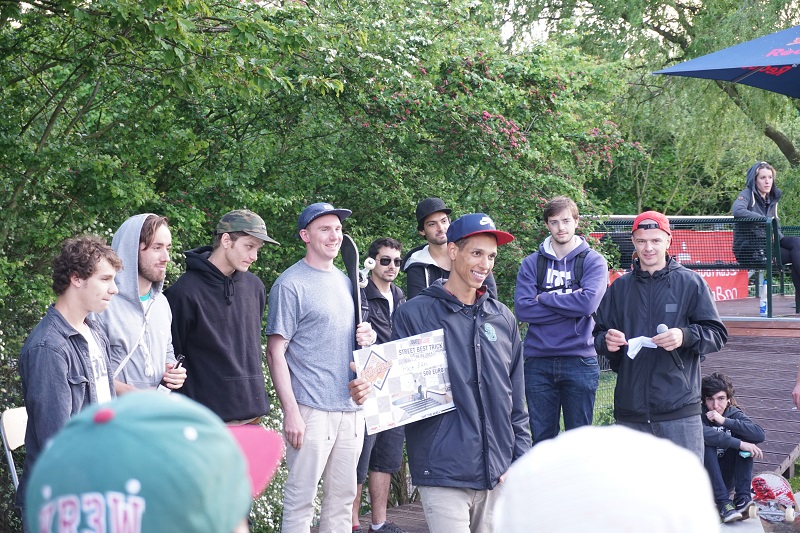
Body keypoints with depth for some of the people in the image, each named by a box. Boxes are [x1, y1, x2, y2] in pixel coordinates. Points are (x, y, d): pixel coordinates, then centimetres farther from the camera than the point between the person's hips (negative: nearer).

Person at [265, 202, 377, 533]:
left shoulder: (346, 282, 15)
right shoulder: (290, 284, -6)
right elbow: (276, 353, -10)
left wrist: (367, 338, 2)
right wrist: (291, 412, -17)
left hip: (351, 408, 7)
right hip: (311, 410, -7)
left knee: (343, 497, 12)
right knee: (301, 499, -3)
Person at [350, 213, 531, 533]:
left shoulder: (503, 319, 11)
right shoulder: (415, 314, -2)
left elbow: (516, 400, 14)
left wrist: (520, 460, 8)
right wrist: (370, 394, -22)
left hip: (497, 473, 5)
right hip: (443, 471, -5)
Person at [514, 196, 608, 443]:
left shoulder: (593, 261, 3)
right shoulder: (531, 263, 8)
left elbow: (589, 302, -15)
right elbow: (522, 309, -6)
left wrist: (544, 298, -7)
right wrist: (569, 303, -10)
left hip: (579, 361, -2)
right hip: (538, 362, 2)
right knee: (541, 438, 7)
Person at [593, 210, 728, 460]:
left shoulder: (690, 283, 4)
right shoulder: (620, 287, 14)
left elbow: (718, 335, 1)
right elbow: (598, 334, 17)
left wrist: (686, 336, -19)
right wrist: (607, 342, -7)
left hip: (679, 409, -3)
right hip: (630, 412, 3)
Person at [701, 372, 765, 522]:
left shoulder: (734, 414, -1)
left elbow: (760, 434, -21)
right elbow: (702, 433, -37)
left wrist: (724, 421, -27)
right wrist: (739, 444, -38)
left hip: (727, 480, 4)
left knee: (745, 436, -15)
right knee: (707, 444, -30)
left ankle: (742, 498, -25)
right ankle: (723, 504, -36)